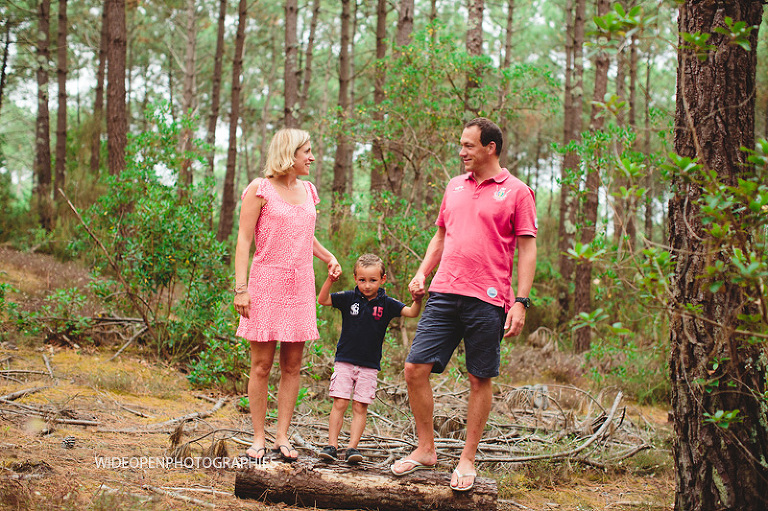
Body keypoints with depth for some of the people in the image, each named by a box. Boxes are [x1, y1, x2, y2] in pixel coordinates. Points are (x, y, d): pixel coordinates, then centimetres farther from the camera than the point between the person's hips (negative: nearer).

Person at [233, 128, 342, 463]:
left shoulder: (308, 191, 15)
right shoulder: (259, 189, -2)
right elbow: (244, 240, -6)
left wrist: (328, 257, 12)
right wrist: (240, 287, -13)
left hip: (301, 285, 5)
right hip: (266, 283, -5)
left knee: (292, 366, 4)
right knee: (261, 366, -1)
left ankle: (282, 438, 9)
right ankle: (259, 438, 6)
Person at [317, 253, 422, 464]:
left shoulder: (386, 304, -1)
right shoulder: (349, 298, 0)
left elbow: (411, 312, -10)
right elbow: (323, 300, -5)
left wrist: (418, 299, -31)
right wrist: (330, 280, -21)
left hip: (369, 365, 0)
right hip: (345, 361, 0)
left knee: (360, 407, 1)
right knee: (339, 403, -4)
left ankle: (352, 447, 4)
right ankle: (332, 445, 1)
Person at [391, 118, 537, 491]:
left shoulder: (517, 192, 0)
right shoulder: (455, 187, 16)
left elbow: (527, 249, -3)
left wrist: (521, 301, -11)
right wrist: (422, 273, 10)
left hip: (488, 300, -5)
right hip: (444, 293, 5)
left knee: (480, 380, 2)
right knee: (415, 368, -1)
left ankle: (467, 460, 14)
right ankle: (426, 449, 14)